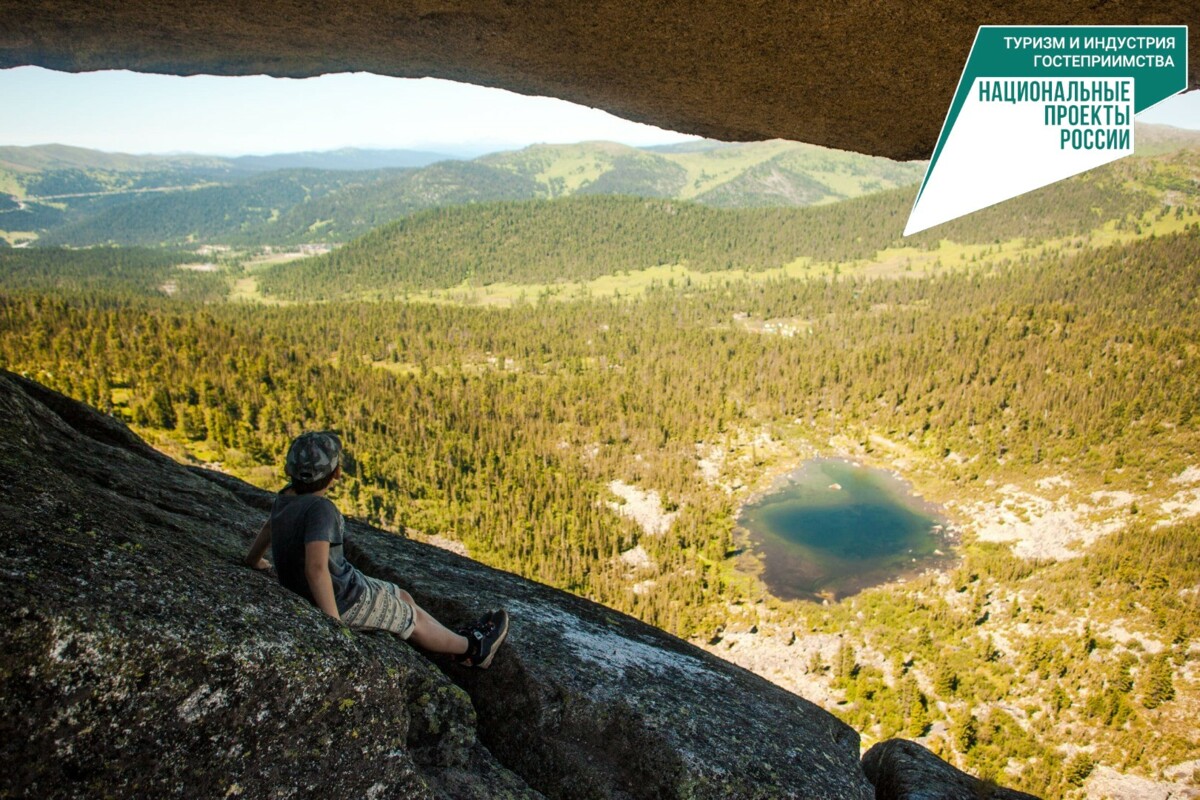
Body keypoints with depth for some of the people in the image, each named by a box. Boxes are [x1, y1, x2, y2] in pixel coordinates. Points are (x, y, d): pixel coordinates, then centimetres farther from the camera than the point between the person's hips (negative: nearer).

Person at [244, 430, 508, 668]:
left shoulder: (286, 497, -1)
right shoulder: (319, 508, -31)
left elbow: (270, 525, 20)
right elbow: (316, 568, -40)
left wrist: (253, 560, 40)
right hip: (343, 600, -9)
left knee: (403, 598, 22)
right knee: (414, 619, 11)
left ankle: (459, 640, 37)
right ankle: (474, 649, 31)